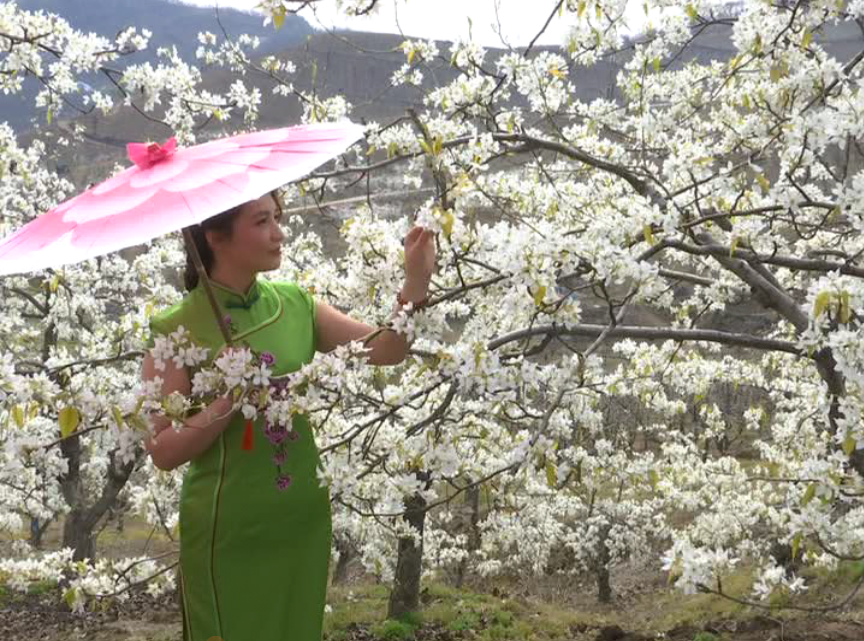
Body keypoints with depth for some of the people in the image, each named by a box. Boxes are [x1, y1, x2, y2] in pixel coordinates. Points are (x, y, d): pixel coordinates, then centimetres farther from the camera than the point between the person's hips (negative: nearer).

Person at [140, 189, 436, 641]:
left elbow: (384, 351, -3)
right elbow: (163, 451, -14)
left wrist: (416, 283, -16)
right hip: (228, 534, -5)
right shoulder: (176, 330, -13)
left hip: (303, 522, 5)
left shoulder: (294, 304, 1)